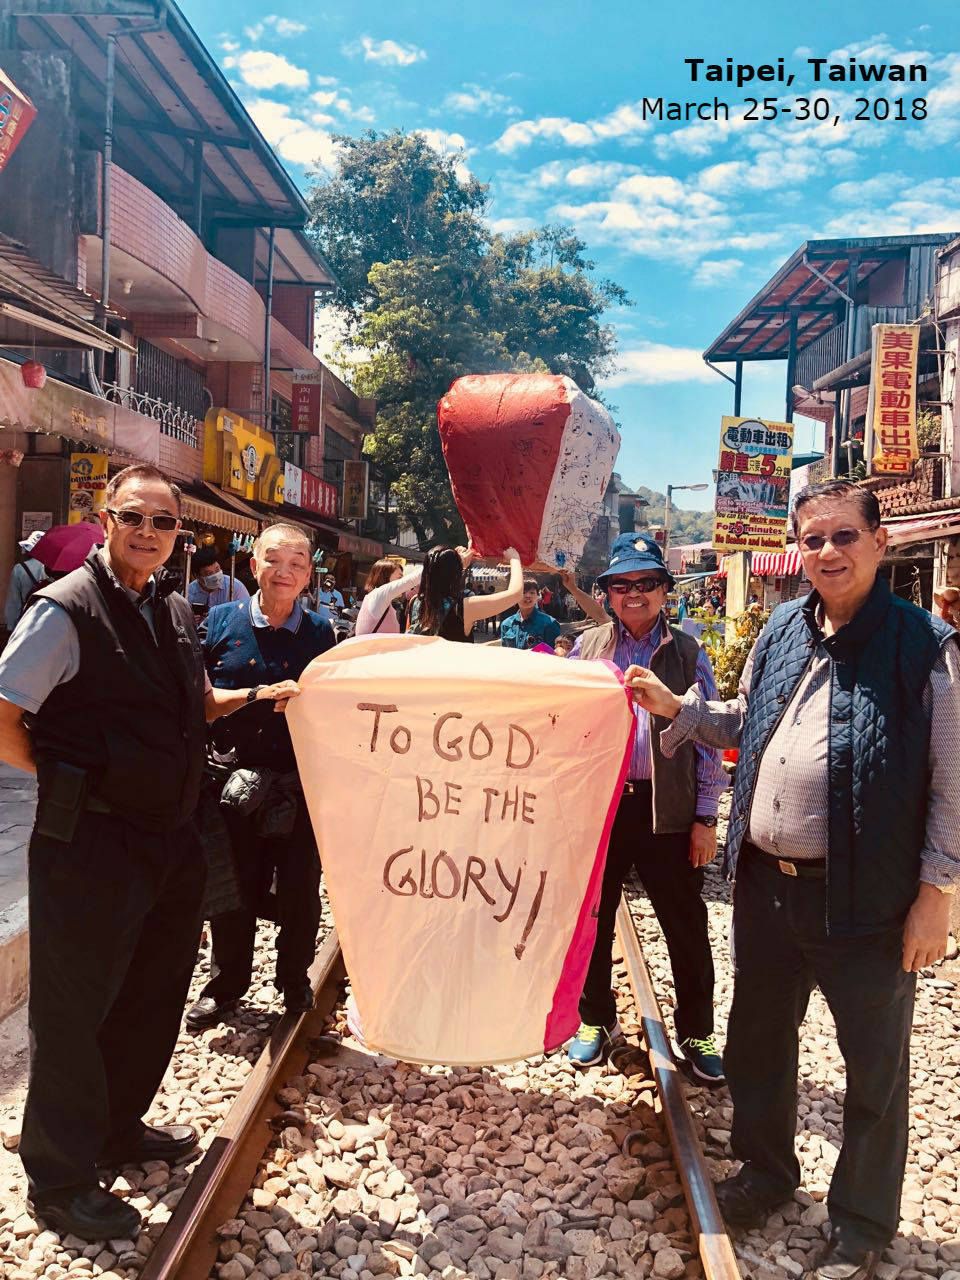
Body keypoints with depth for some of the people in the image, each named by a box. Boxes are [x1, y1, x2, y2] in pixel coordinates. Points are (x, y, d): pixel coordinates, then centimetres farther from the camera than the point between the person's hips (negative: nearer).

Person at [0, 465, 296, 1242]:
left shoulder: (175, 610, 8)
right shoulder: (66, 610, -16)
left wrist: (260, 697, 8)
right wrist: (67, 778, -7)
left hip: (170, 837, 8)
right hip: (90, 843, -8)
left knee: (155, 995, 21)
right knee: (75, 1011, 8)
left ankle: (118, 1127, 45)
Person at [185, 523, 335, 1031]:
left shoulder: (320, 632, 4)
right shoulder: (220, 622, 2)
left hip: (301, 784, 0)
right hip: (234, 781, 0)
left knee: (301, 892, 10)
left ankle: (294, 982, 33)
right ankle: (226, 983, 35)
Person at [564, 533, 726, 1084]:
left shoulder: (688, 652, 1)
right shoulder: (588, 646, 5)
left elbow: (709, 735, 1)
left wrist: (706, 817, -2)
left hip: (669, 810, -1)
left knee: (687, 927, 8)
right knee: (593, 918, 13)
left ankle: (696, 1033, 28)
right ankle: (597, 1021, 34)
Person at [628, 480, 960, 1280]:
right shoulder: (781, 631, 6)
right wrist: (676, 707, 5)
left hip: (865, 897, -5)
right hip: (765, 883, 6)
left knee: (875, 1068, 13)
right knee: (758, 1040, 21)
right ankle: (766, 1170, 45)